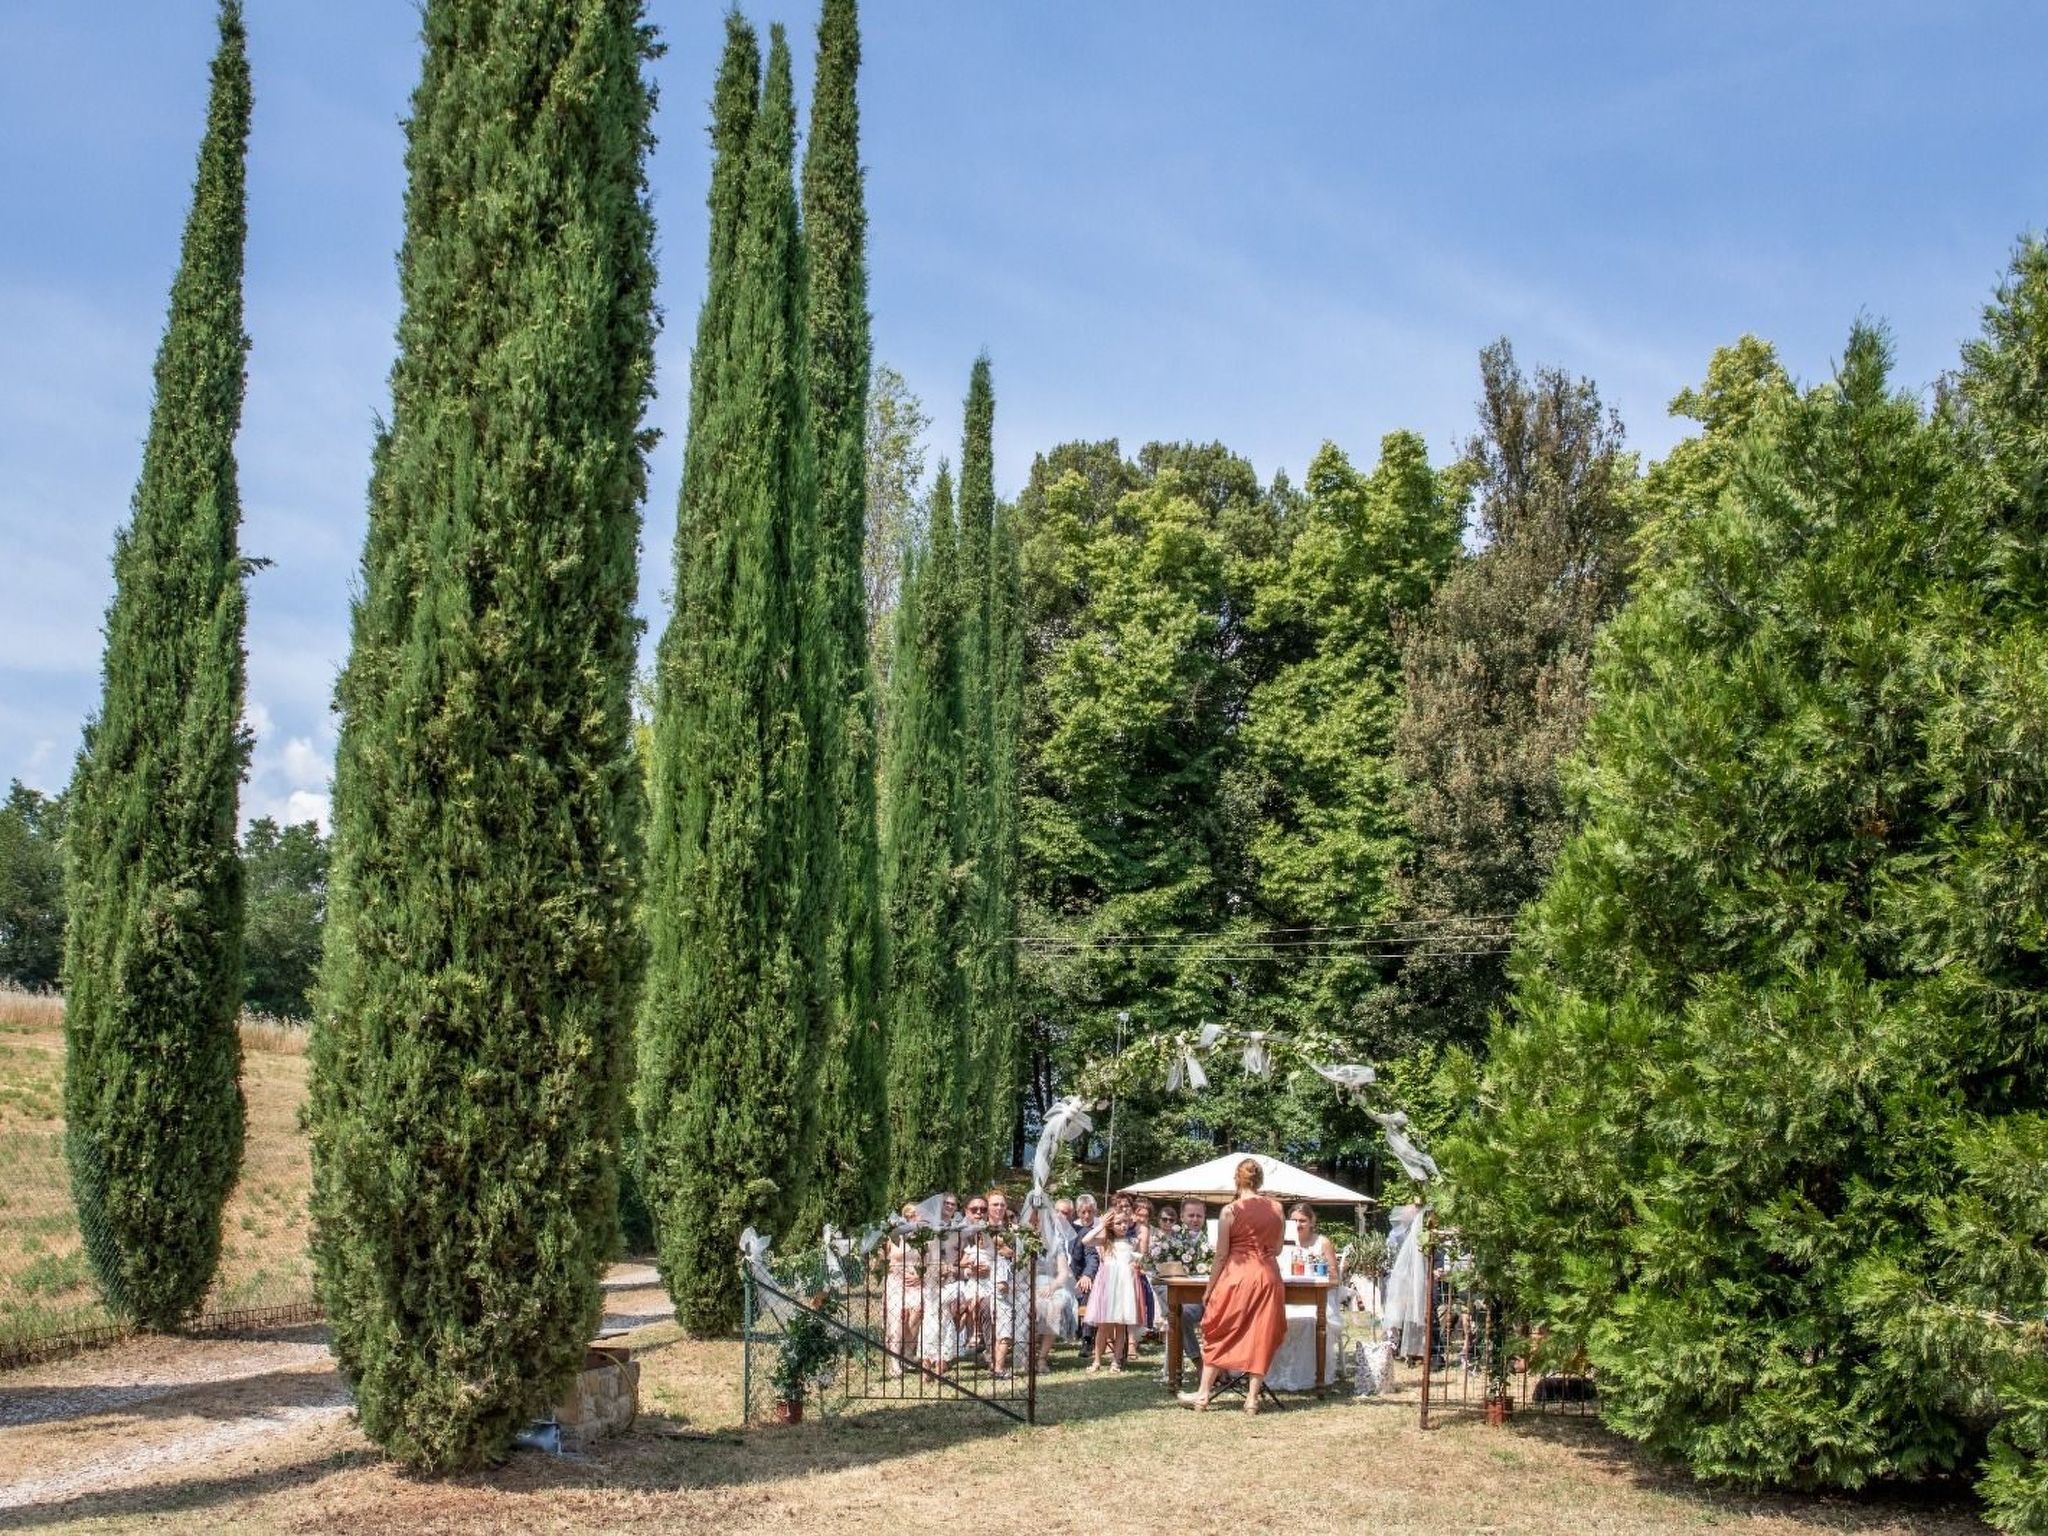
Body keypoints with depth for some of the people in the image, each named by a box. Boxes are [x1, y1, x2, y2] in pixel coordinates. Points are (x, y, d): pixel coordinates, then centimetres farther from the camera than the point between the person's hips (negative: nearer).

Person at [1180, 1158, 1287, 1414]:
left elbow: (1221, 1255, -5)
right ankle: (1252, 1397, 7)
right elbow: (1277, 1249, 13)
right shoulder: (1276, 1208, 2)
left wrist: (1209, 1289, 3)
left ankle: (1203, 1394, 13)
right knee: (1261, 1336, 8)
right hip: (1268, 1276, 3)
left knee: (1220, 1334, 9)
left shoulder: (1230, 1210, -8)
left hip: (1237, 1277, -3)